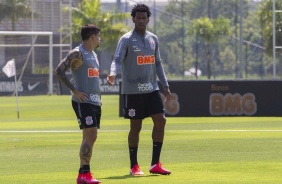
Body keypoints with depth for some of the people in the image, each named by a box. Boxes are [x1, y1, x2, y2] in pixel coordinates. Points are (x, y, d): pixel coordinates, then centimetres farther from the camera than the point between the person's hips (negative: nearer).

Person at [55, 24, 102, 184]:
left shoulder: (94, 54, 18)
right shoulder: (77, 54, -10)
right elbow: (59, 71, -17)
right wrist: (74, 90, -18)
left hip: (95, 101, 9)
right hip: (83, 101, -9)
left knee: (91, 137, 8)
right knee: (90, 136, -14)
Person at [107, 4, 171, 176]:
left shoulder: (153, 39, 12)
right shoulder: (126, 39, -6)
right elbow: (118, 59, -16)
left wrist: (166, 85, 13)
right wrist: (113, 73, -37)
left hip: (151, 89, 5)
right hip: (133, 90, -5)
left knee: (161, 120, -5)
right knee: (136, 127, 0)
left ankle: (155, 164, 1)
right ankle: (134, 166, 11)